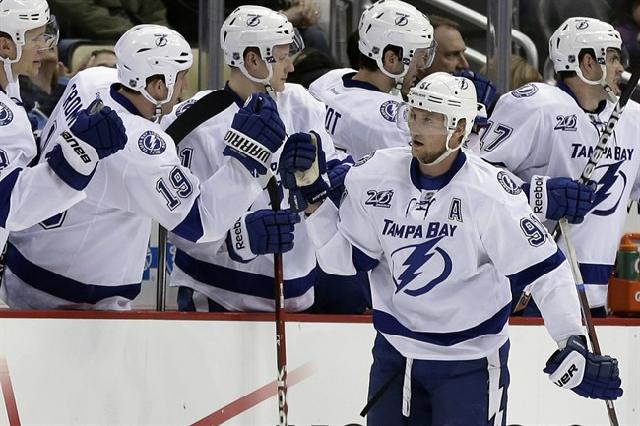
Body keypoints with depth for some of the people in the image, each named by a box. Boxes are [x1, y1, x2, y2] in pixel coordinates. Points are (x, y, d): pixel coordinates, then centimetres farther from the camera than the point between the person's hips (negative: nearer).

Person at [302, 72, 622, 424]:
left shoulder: (490, 192, -19)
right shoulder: (375, 177, -6)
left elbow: (544, 267, -17)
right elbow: (342, 258, 2)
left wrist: (572, 342, -25)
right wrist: (314, 200, -10)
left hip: (470, 359, -4)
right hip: (395, 352, 4)